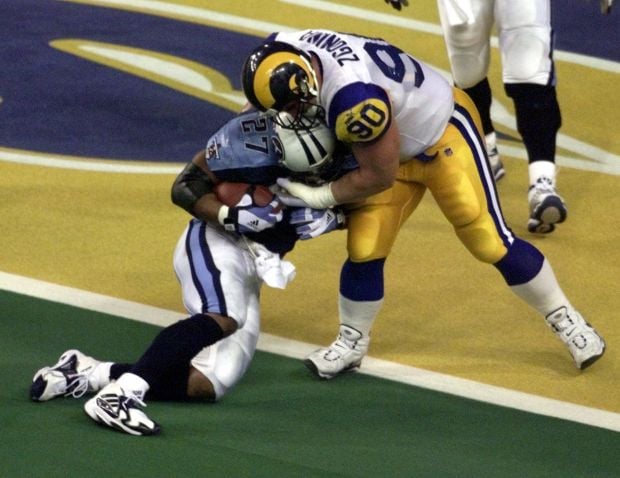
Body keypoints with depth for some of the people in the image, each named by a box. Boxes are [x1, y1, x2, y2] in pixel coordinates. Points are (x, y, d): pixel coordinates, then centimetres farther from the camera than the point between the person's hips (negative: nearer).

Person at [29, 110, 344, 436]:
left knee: (210, 384, -4)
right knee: (222, 317, -38)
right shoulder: (255, 134, -14)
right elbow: (186, 187, -10)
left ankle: (87, 374, 0)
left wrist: (327, 218, -9)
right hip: (216, 240, -7)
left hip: (250, 272, 7)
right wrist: (231, 215, -26)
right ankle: (119, 394, -45)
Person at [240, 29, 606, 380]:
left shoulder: (353, 100, -43)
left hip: (444, 132, -7)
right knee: (364, 251, -1)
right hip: (393, 143, 7)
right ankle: (352, 343, 18)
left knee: (490, 242, -3)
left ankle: (565, 319, 15)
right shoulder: (285, 52, -21)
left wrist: (317, 196, -20)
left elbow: (380, 177, -27)